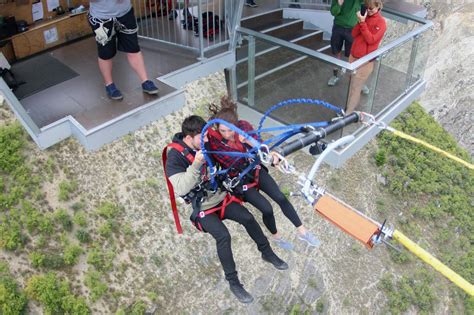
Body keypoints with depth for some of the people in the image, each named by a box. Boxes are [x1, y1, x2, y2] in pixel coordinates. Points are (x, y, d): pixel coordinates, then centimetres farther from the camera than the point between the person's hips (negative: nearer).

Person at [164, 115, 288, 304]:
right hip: (202, 208, -5)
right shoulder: (175, 157, -20)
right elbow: (180, 189, -29)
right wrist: (196, 164, -38)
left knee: (248, 218, -10)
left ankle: (267, 253, 14)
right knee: (223, 236, -24)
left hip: (221, 197, 5)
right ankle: (233, 282, -8)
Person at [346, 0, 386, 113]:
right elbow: (353, 34, 3)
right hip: (353, 56, 7)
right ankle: (351, 108, 24)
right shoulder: (365, 18, 9)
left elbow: (370, 39, -21)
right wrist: (360, 22, -13)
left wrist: (363, 23, -23)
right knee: (353, 86, 14)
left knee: (355, 89, -5)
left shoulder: (381, 22, -12)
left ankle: (348, 114, 0)